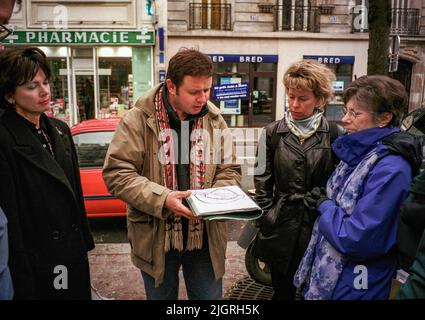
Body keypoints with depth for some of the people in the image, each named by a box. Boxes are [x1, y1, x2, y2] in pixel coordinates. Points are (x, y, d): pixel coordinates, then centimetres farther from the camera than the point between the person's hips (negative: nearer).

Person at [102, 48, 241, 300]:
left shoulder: (215, 120, 0)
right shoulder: (139, 120, -12)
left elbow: (230, 171, 8)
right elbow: (117, 173, -14)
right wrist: (162, 199, -25)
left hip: (205, 237, 3)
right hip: (156, 237, -2)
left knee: (209, 296, 17)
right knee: (161, 295, 20)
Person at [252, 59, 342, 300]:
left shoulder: (335, 135, -4)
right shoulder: (273, 132, 1)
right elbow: (263, 182, 3)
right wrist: (265, 219, -1)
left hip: (320, 225, -1)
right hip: (282, 226, 1)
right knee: (283, 290, 15)